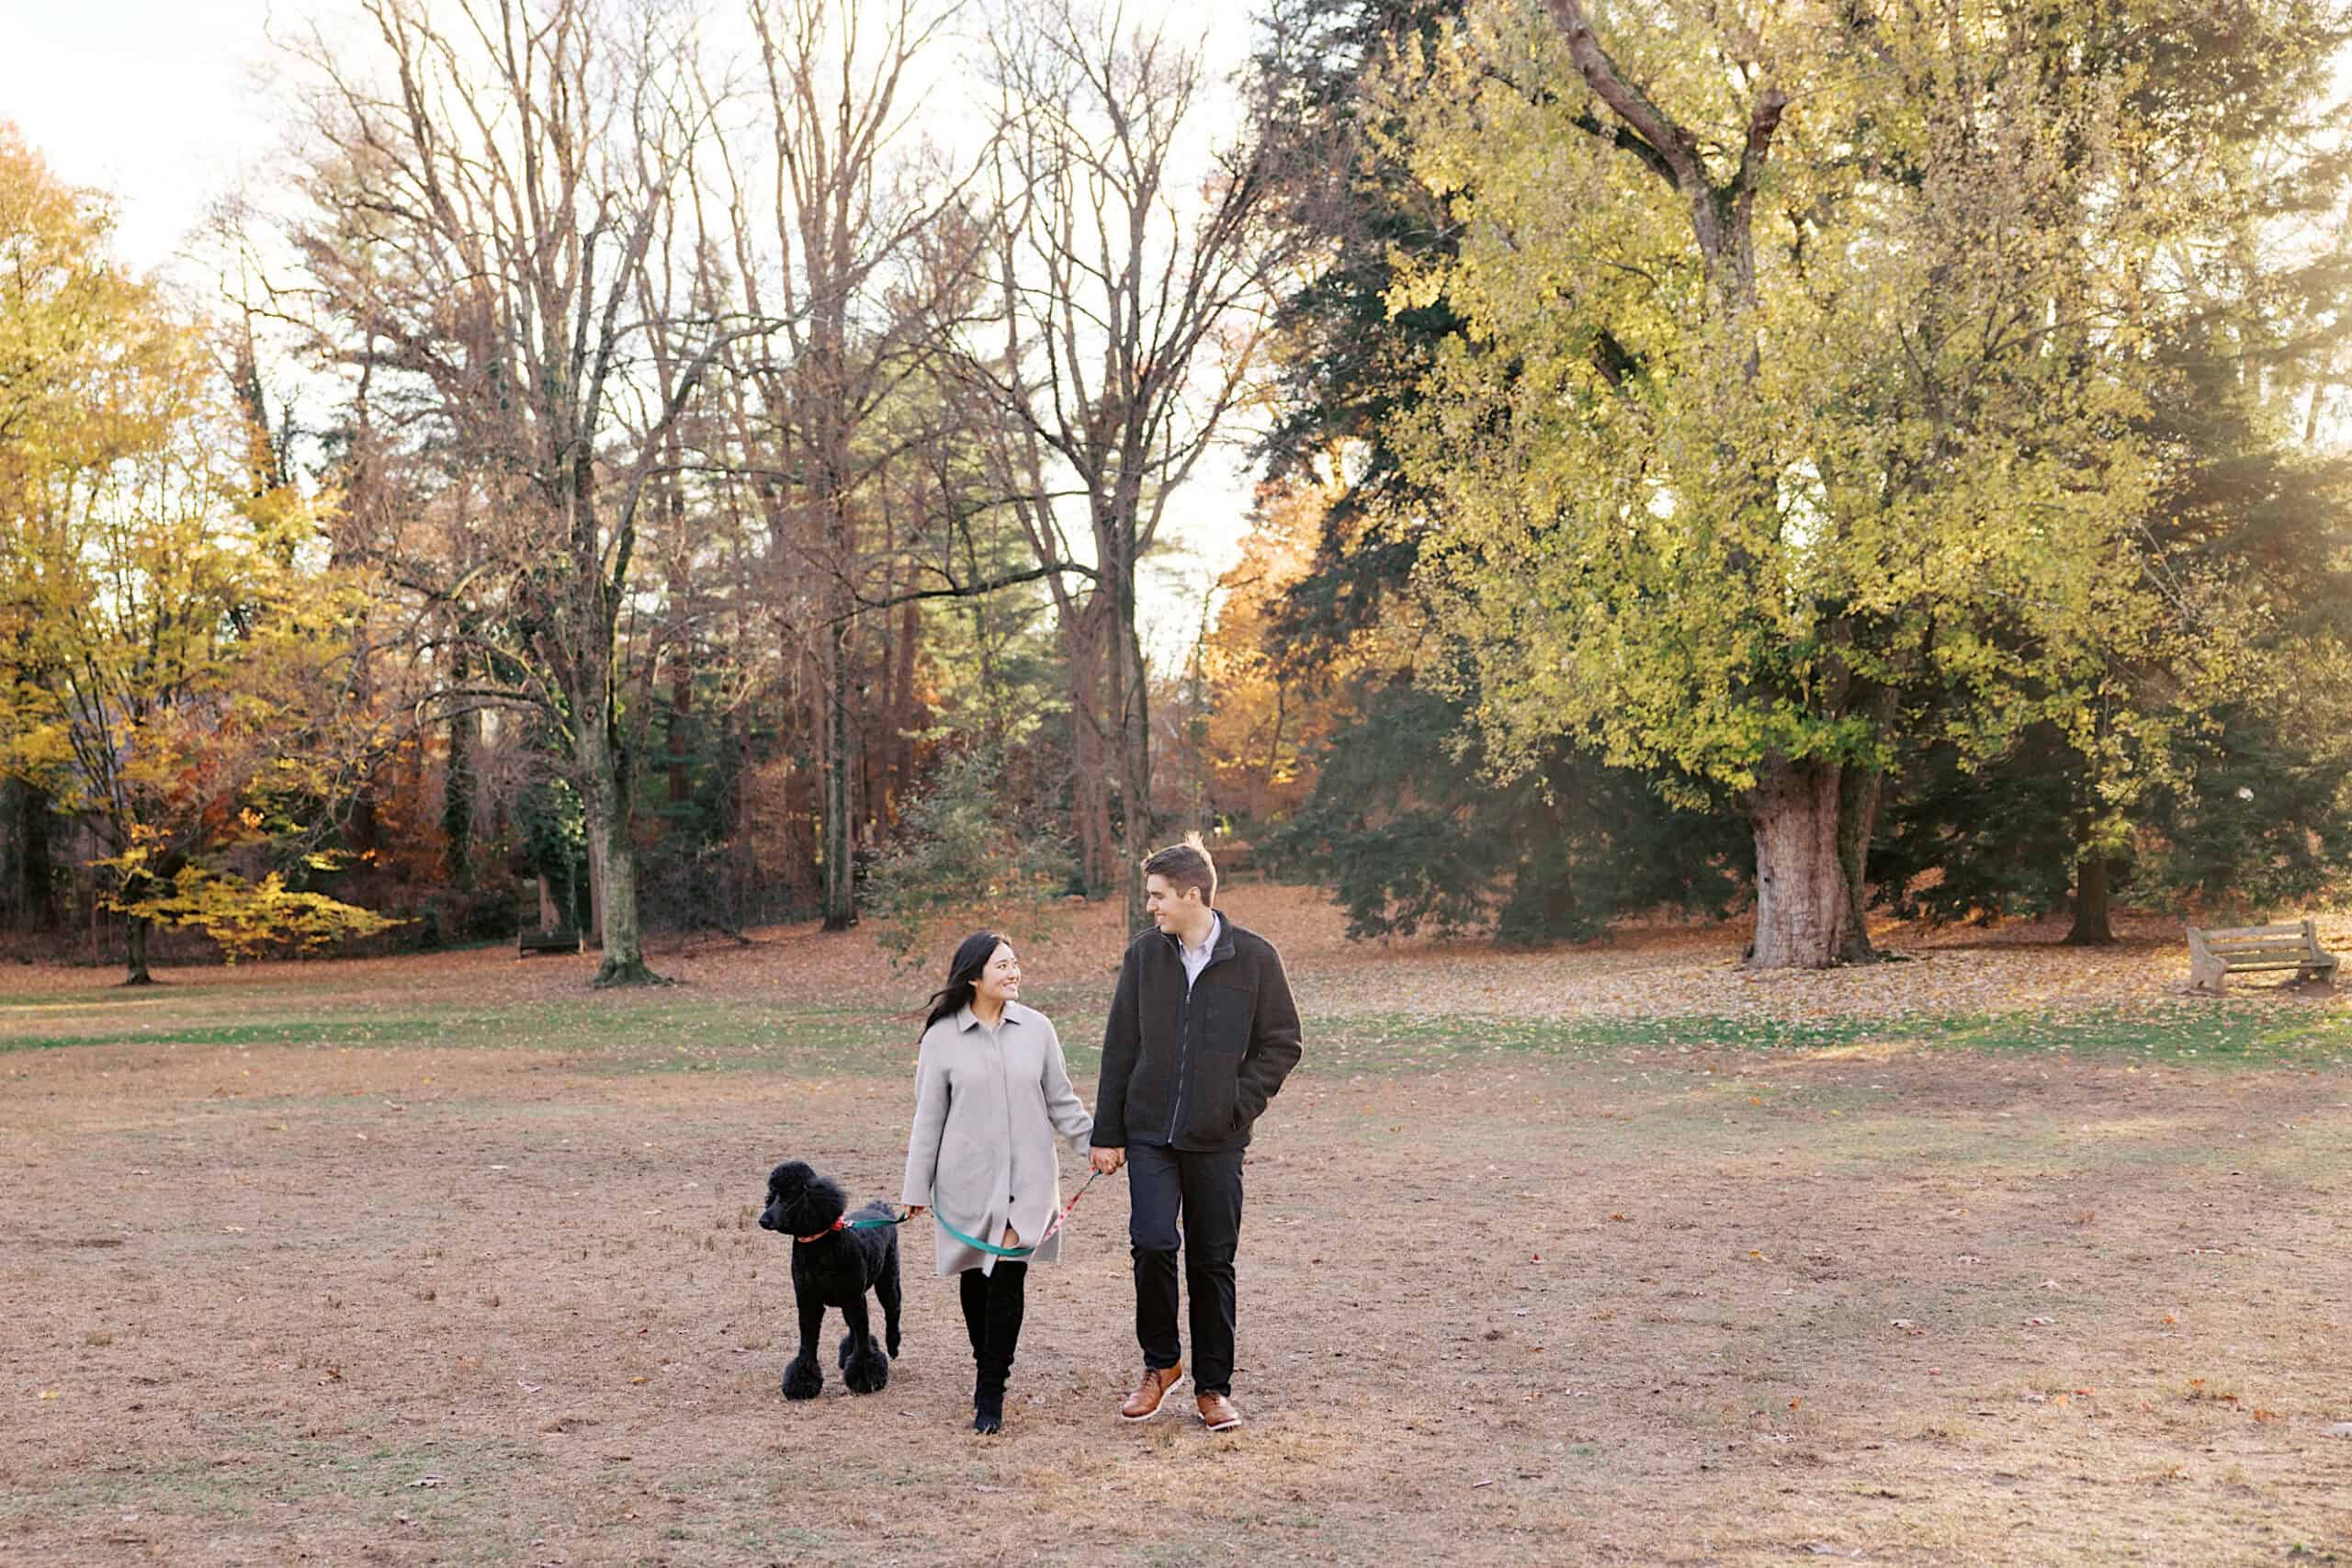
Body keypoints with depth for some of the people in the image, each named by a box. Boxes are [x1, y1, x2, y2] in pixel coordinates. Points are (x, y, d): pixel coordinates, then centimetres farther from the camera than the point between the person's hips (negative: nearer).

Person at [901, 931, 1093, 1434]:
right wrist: (916, 1189, 4)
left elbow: (1061, 1101, 12)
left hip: (1026, 1179, 0)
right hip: (968, 1180, 0)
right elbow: (928, 1118, 4)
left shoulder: (1036, 1028, 3)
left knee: (1009, 1276, -7)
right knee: (976, 1278, 7)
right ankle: (987, 1367, 29)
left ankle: (990, 1394, -2)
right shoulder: (942, 1037, -1)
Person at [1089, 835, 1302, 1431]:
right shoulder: (1144, 955, 3)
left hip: (1217, 1139, -1)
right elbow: (1120, 1047, 8)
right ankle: (1160, 1363, 9)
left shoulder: (1254, 957, -3)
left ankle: (1213, 1386, 20)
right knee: (1152, 1243, -14)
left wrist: (1239, 1104, -7)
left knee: (1213, 1261, 6)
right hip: (1149, 1133, 1)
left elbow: (1282, 1043, 4)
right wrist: (1107, 1134, 6)